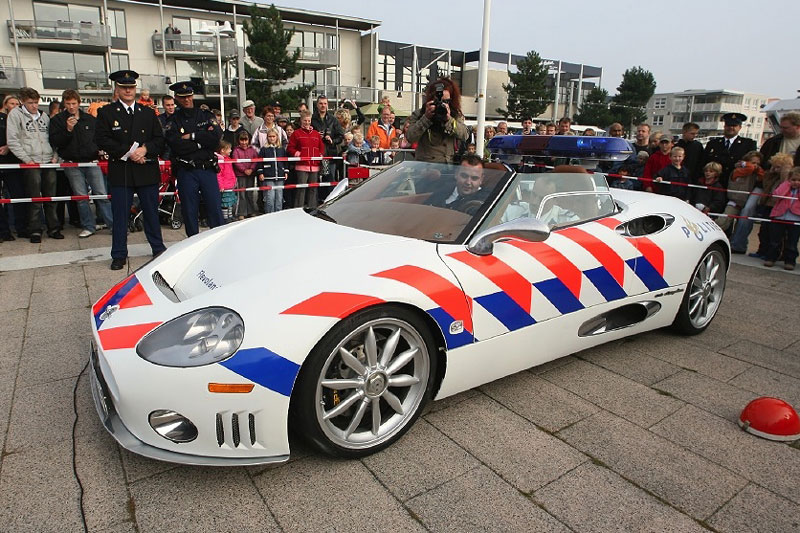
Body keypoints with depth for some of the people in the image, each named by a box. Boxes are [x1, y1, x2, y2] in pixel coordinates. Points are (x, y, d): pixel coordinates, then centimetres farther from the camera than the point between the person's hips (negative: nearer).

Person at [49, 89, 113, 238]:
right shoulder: (57, 120, 4)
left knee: (102, 194, -3)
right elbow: (54, 142, -5)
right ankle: (88, 227, 10)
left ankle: (113, 224, 2)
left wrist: (100, 150, 6)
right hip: (72, 165, -1)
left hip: (92, 162, 1)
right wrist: (68, 129, -16)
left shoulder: (91, 119, 10)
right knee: (81, 197, 1)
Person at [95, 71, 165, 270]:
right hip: (120, 172, -2)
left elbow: (159, 139, 7)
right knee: (120, 215, 2)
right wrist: (127, 152, -14)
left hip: (147, 171, 2)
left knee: (151, 212, 9)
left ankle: (158, 249, 21)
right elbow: (102, 140, -4)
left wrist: (145, 149, -11)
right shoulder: (107, 112, 5)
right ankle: (119, 255, 11)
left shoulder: (148, 113, 13)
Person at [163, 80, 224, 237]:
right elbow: (177, 145, -11)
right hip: (185, 172, -1)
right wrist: (203, 140, -7)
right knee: (189, 212, 4)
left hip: (207, 169, 1)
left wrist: (192, 136, -8)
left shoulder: (206, 115, 11)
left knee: (215, 208, -1)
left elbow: (217, 136, -7)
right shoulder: (173, 121, 6)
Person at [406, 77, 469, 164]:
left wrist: (449, 119, -14)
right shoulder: (418, 114, 5)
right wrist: (426, 118, -13)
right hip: (425, 164, -1)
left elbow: (465, 135, -3)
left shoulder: (456, 115, 9)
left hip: (449, 164, 1)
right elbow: (410, 138, -7)